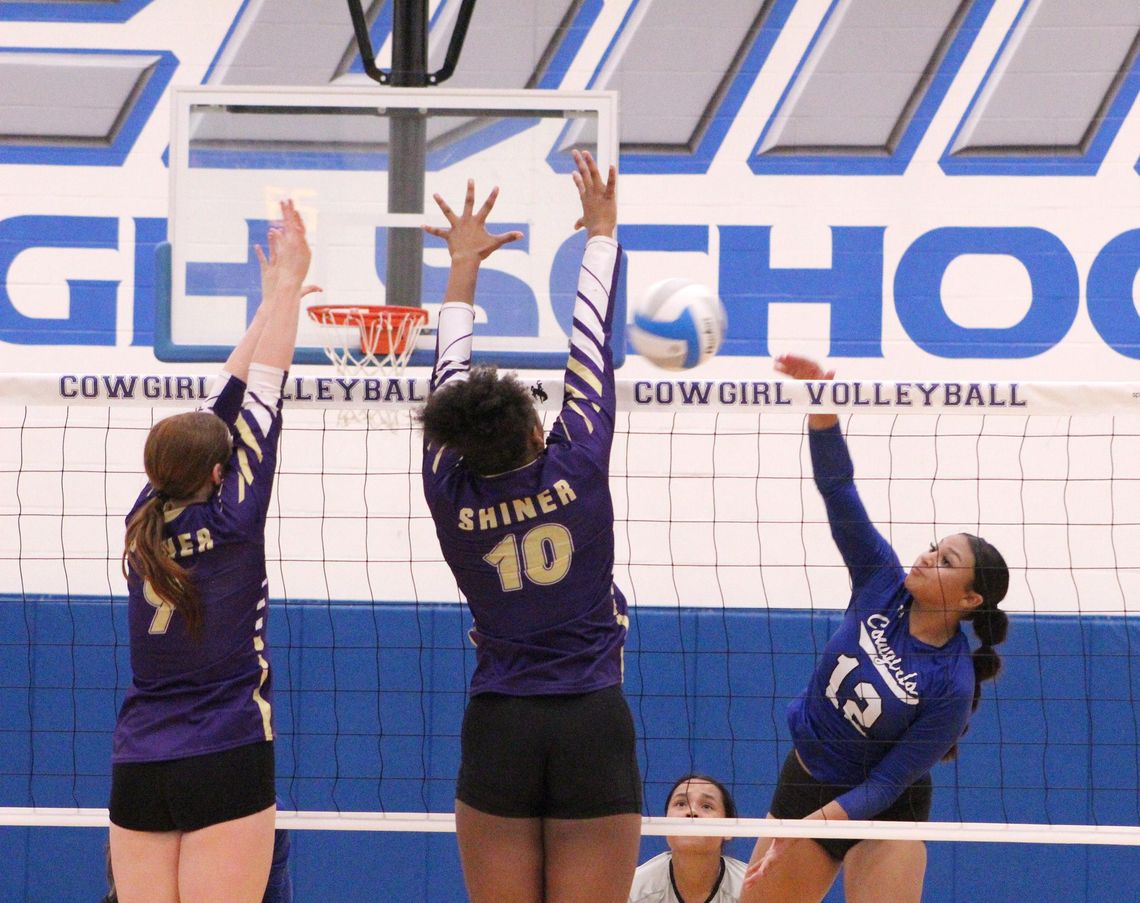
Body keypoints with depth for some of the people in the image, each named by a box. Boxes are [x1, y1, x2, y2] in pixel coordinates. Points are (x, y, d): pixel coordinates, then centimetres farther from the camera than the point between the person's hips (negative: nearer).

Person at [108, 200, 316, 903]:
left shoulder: (145, 522, 6)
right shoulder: (230, 522, -6)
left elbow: (225, 402, 17)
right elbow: (264, 396, 1)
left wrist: (274, 300, 26)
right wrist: (288, 284, 9)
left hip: (137, 770, 5)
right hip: (226, 765, -5)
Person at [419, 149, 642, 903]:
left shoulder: (451, 493, -2)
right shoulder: (576, 467, -7)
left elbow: (450, 377, 14)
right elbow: (591, 343, 7)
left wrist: (464, 265, 29)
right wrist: (602, 230, 20)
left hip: (497, 734, 2)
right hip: (593, 729, -2)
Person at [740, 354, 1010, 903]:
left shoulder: (951, 684, -21)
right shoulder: (883, 585, -8)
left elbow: (889, 781, -21)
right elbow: (838, 489, -14)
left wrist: (816, 824, -31)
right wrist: (821, 407, -28)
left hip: (880, 815, -5)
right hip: (801, 785, 6)